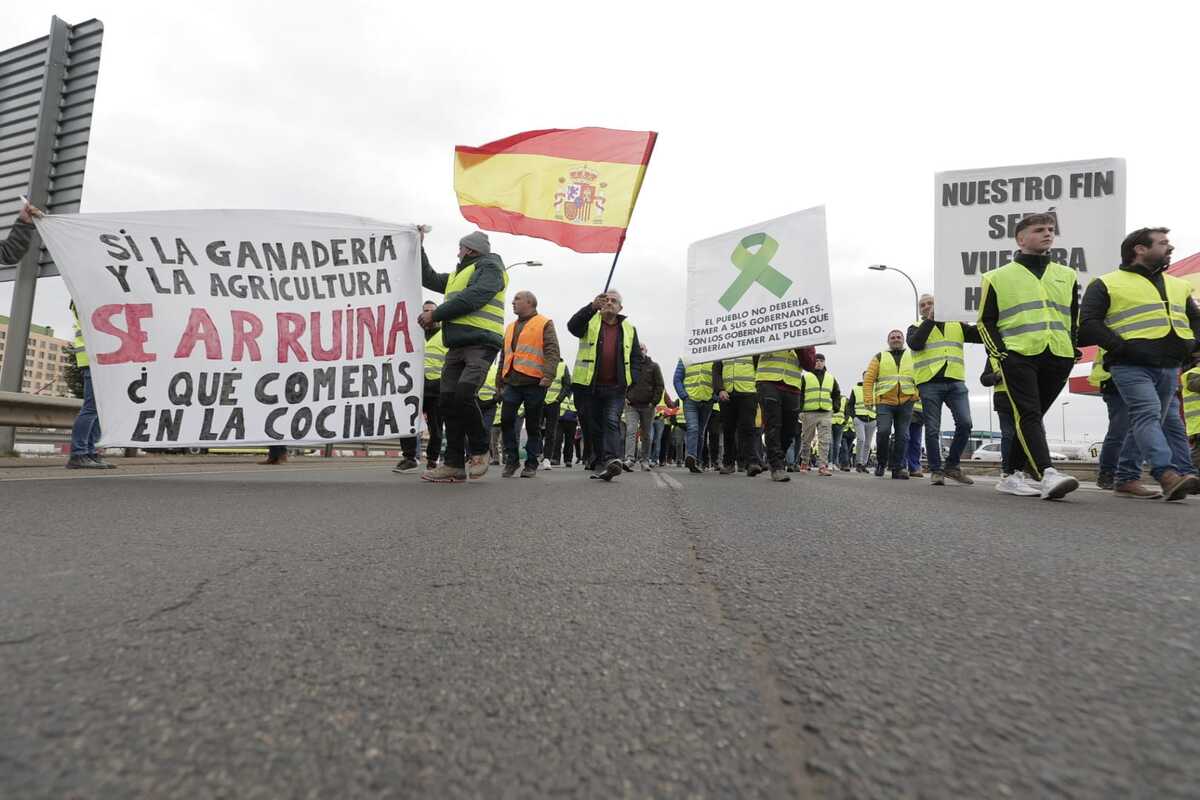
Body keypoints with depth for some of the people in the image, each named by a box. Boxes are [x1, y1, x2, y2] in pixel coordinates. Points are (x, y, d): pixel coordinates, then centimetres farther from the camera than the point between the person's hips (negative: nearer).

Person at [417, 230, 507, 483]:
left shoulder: (489, 268, 1)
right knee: (447, 400, 1)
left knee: (463, 394, -25)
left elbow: (472, 298, -13)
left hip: (481, 344, -9)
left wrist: (435, 315, -9)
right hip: (457, 345, 9)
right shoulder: (458, 275, 30)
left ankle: (480, 451, -6)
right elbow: (429, 279, 35)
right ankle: (454, 464, 5)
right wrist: (419, 248, 30)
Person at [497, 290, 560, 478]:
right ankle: (511, 459, 9)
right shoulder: (510, 327, 23)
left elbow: (552, 352, -8)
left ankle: (531, 464, 11)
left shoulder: (544, 324, 3)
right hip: (512, 382, 6)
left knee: (533, 425, 2)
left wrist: (548, 375, -21)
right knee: (506, 420, -5)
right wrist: (500, 381, 23)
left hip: (534, 382, -5)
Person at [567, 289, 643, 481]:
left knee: (612, 421, -16)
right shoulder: (590, 322, 6)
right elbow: (573, 326, -17)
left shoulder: (629, 329, 14)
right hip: (588, 386, 0)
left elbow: (636, 357, 17)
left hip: (615, 387, 0)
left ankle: (611, 459, -26)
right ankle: (598, 464, 17)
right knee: (593, 426, 6)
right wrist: (592, 307, -29)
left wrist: (632, 379, 1)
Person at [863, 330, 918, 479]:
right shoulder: (879, 357, 11)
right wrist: (868, 399, -5)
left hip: (906, 403, 2)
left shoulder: (913, 356, 15)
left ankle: (897, 468, 12)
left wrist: (918, 394, -5)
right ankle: (881, 462, 4)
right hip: (884, 402, -2)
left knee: (902, 436, 2)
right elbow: (868, 379, 4)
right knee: (883, 431, -16)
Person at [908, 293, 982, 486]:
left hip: (956, 382, 2)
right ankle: (936, 470, 7)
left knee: (965, 423, -10)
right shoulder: (916, 327, 11)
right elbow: (915, 344, -10)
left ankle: (952, 466, 7)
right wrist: (930, 320, -9)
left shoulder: (957, 325, 19)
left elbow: (982, 336, 9)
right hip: (929, 383, -2)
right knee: (932, 430, -2)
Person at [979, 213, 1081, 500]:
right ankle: (1046, 475, -26)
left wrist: (1072, 348, 12)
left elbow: (1074, 318, 25)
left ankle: (1018, 469, 22)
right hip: (1018, 356, -4)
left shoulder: (1066, 276, 20)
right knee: (1028, 415, -16)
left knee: (1033, 416, 11)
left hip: (1057, 358, 5)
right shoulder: (998, 277, 8)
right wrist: (999, 352, -7)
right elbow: (986, 321, 5)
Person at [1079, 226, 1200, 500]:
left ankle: (1126, 479, 13)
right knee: (1147, 414, -21)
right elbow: (1088, 323, -7)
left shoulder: (1178, 285, 24)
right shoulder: (1106, 284, 1)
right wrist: (1121, 347, -16)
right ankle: (1168, 475, -30)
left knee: (1144, 422, 7)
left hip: (1170, 367, 7)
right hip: (1131, 366, -7)